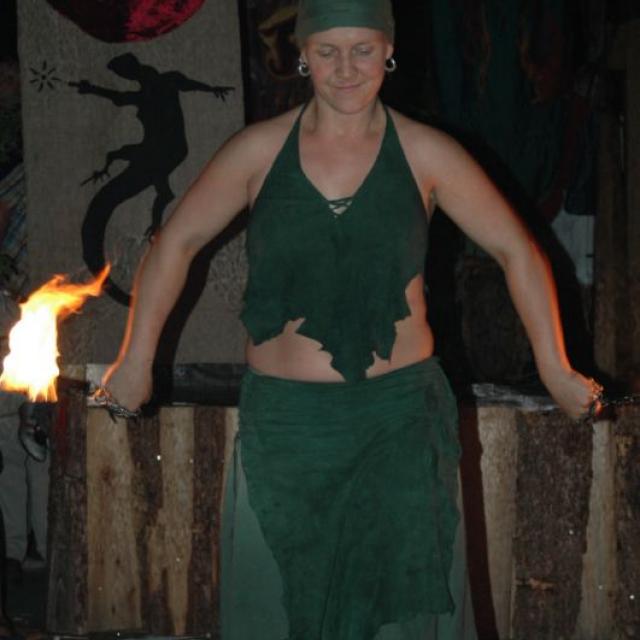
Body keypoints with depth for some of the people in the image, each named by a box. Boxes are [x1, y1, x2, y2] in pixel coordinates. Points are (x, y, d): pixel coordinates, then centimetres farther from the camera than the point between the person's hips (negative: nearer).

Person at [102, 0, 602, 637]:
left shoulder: (425, 155, -1)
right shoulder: (260, 150, 1)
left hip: (399, 413, -1)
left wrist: (556, 371, 7)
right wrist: (135, 359, 10)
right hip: (283, 414, 1)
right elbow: (176, 243, 10)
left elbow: (516, 251, 6)